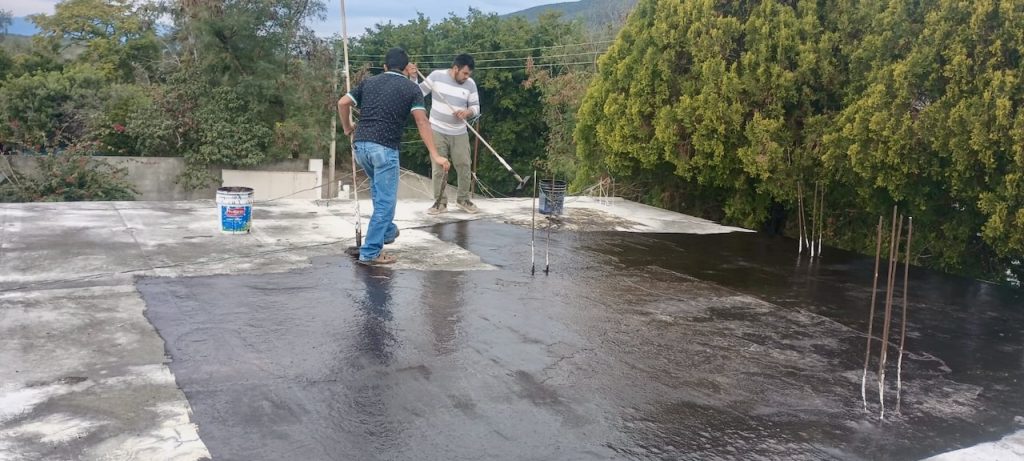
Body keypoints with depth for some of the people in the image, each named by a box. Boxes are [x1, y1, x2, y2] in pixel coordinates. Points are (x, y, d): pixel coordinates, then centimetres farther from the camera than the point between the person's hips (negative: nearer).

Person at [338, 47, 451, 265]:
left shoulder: (369, 82, 16)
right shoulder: (411, 88, 4)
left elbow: (342, 103, 9)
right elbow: (421, 121, -8)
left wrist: (347, 128, 26)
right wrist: (435, 155, -12)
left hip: (361, 144, 6)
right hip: (385, 147, -6)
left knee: (379, 188, 30)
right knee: (385, 200, 1)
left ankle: (387, 231, 40)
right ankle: (370, 252, -1)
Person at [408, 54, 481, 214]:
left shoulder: (471, 84, -3)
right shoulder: (436, 76, -7)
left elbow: (476, 107, 2)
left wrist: (468, 112, -20)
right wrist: (413, 77, -15)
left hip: (459, 133, 2)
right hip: (437, 131, -2)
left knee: (464, 166, 5)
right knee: (439, 168, 1)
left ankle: (463, 199, 24)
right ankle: (440, 202, 12)